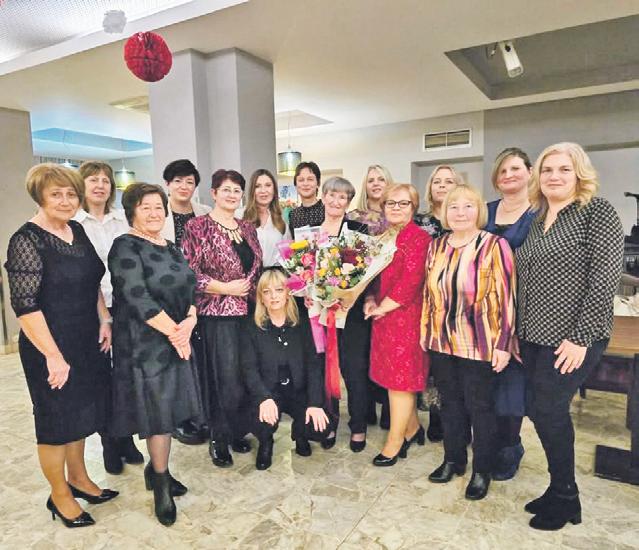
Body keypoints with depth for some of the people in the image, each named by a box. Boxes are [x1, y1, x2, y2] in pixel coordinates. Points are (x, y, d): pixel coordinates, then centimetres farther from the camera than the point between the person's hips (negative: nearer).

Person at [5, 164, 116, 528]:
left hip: (88, 343, 7)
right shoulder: (26, 241, -16)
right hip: (52, 349, -7)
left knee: (80, 412, 20)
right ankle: (60, 495, 30)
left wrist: (104, 321, 4)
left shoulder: (77, 231, 5)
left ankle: (78, 478, 39)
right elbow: (25, 306, -20)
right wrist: (53, 356, -20)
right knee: (56, 419, 9)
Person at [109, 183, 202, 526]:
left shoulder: (172, 249, 12)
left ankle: (156, 469, 32)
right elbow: (137, 298, -19)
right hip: (145, 343, -6)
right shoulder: (126, 247, -10)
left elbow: (189, 291, 8)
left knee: (168, 408, 12)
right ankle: (161, 484, 19)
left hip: (178, 340, 7)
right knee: (158, 410, 1)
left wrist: (189, 323, -11)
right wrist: (173, 331, -17)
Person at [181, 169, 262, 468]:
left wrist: (256, 292, 4)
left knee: (247, 375, 10)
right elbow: (188, 273, -10)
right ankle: (219, 439, 19)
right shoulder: (198, 227, -4)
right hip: (218, 313, -5)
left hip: (250, 311, 6)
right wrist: (227, 288, -14)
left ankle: (237, 431, 30)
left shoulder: (248, 228, 14)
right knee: (226, 379, -2)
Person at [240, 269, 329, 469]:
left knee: (319, 423, -20)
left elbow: (313, 364, -5)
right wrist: (264, 398, -27)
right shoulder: (252, 326, -4)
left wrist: (315, 402, -17)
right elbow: (249, 368, -10)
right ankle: (266, 443, 9)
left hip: (298, 390, 2)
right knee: (263, 421, -31)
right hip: (267, 391, -1)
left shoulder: (301, 324, 0)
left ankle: (299, 435, 19)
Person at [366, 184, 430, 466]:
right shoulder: (381, 237, 14)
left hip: (405, 316, -8)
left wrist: (383, 307, -14)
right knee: (395, 375, 15)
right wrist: (370, 300, 0)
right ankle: (412, 428, 34)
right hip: (382, 316, 8)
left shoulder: (419, 238, -11)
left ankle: (394, 442, 17)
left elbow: (411, 280, -18)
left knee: (400, 378, 2)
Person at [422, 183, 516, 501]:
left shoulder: (495, 246, -11)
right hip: (441, 341, 5)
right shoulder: (436, 246, 6)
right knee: (450, 403, 17)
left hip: (479, 343, -5)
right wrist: (425, 332, 11)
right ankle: (453, 460, 36)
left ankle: (482, 471, 30)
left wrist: (503, 344, -13)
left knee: (479, 406, 10)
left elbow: (505, 298, -12)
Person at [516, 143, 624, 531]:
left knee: (547, 409, -2)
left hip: (573, 337, -7)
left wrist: (581, 337, -19)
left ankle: (565, 498, 20)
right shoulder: (537, 220, 12)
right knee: (541, 408, 11)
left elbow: (606, 278, -15)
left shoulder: (597, 212, -8)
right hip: (535, 335, 7)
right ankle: (561, 490, 29)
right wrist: (518, 331, 12)